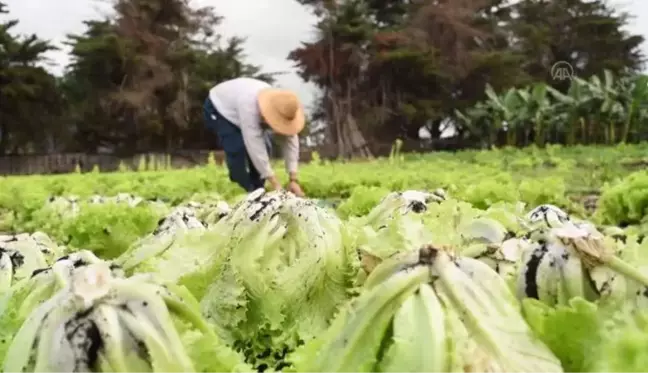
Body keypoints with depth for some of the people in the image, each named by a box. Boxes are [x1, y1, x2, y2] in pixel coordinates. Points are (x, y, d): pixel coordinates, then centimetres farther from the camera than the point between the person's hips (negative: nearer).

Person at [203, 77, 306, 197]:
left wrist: (294, 179, -28)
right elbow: (254, 145, -45)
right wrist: (275, 184, -44)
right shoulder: (249, 107, -46)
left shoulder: (282, 108, -26)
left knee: (265, 148, -7)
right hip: (218, 108, -6)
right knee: (237, 150, -24)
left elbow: (291, 141, -23)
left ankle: (257, 192, 5)